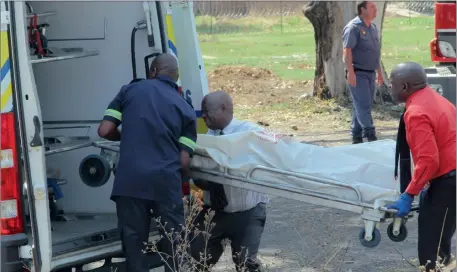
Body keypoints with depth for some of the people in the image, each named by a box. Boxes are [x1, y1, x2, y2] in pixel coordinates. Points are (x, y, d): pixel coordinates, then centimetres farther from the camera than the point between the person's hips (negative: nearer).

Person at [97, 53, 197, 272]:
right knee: (174, 248, 9)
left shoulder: (130, 90, 12)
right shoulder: (185, 110, 13)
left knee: (134, 246, 7)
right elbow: (184, 162, 4)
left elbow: (105, 131, 7)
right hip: (166, 181, 0)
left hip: (129, 180, 0)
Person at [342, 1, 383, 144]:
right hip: (358, 73, -8)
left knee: (363, 106, 11)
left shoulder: (373, 27, 14)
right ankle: (370, 136, -11)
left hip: (370, 73, 8)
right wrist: (350, 72, -24)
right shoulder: (353, 27, -12)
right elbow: (347, 50, -18)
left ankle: (357, 137, 16)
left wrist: (379, 72, 23)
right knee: (363, 106, -10)